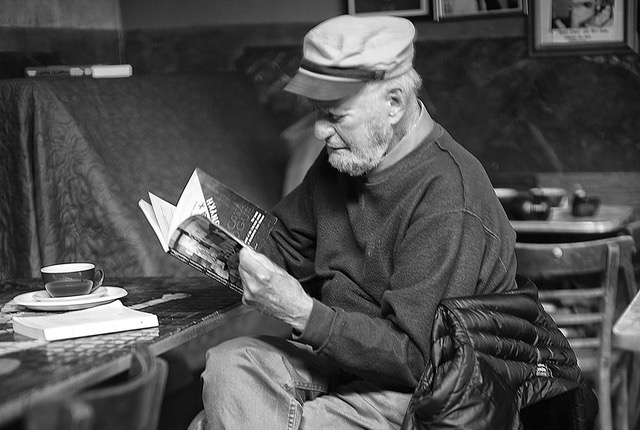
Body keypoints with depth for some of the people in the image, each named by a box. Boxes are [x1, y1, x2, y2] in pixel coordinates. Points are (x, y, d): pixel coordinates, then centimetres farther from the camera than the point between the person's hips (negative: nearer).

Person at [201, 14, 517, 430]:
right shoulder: (345, 155, 2)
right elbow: (292, 245, 17)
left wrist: (302, 313, -30)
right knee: (229, 365, -18)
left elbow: (413, 356, -24)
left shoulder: (448, 205, -24)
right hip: (340, 349, 8)